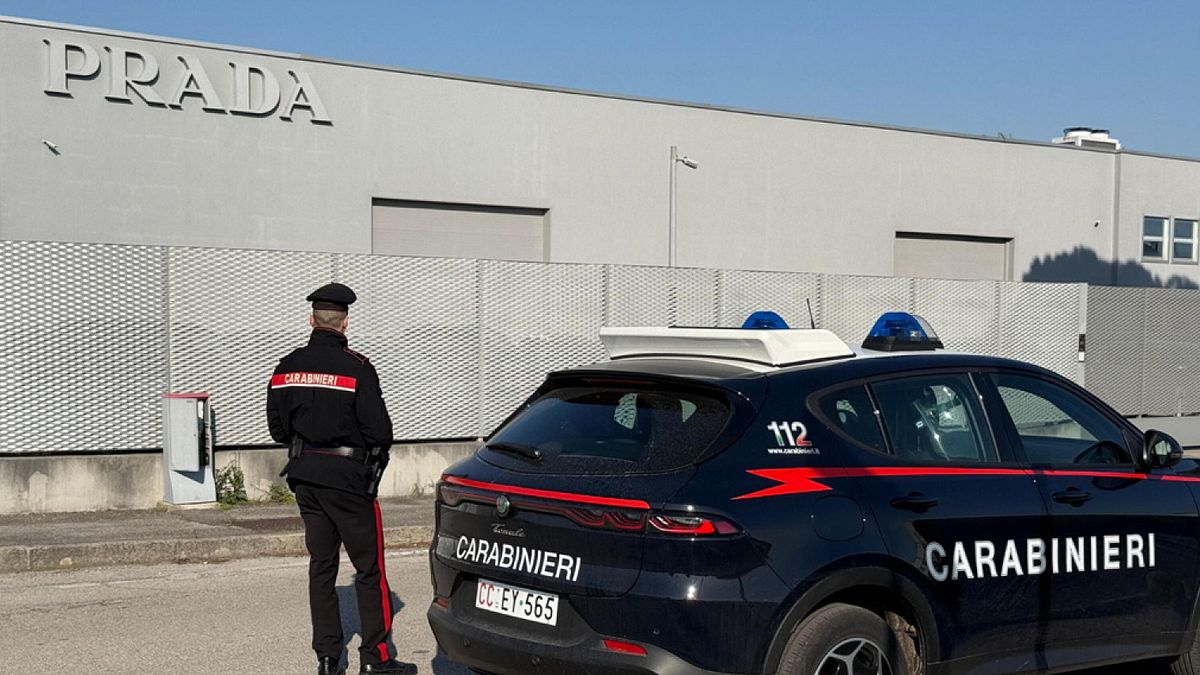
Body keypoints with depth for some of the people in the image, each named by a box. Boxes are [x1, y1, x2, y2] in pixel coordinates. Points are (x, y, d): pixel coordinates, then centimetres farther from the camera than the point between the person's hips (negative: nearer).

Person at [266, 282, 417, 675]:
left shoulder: (286, 368, 4)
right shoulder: (355, 368, -14)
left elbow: (277, 427, 9)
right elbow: (378, 429, -14)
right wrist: (377, 453, 7)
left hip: (305, 478, 6)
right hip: (348, 477, -6)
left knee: (321, 566, 11)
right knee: (369, 569, 2)